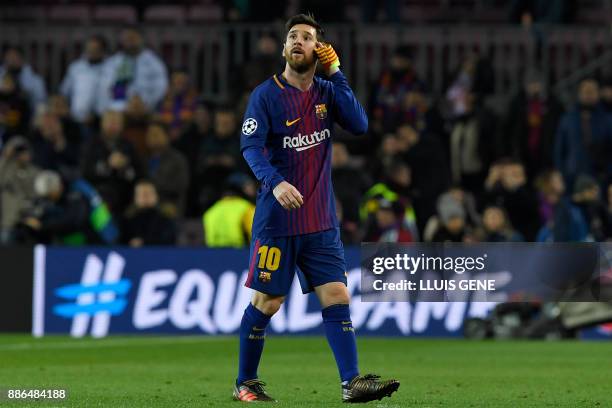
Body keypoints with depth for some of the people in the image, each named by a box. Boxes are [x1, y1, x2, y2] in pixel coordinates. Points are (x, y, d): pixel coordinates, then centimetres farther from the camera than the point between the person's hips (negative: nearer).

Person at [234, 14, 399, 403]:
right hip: (277, 220, -4)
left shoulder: (327, 91, 7)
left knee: (336, 295, -5)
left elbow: (359, 125, -7)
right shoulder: (266, 94, -7)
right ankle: (245, 382, 16)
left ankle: (352, 382, -9)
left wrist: (336, 74, -8)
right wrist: (275, 183, -35)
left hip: (321, 221, 4)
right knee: (267, 302, 2)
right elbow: (251, 146, -18)